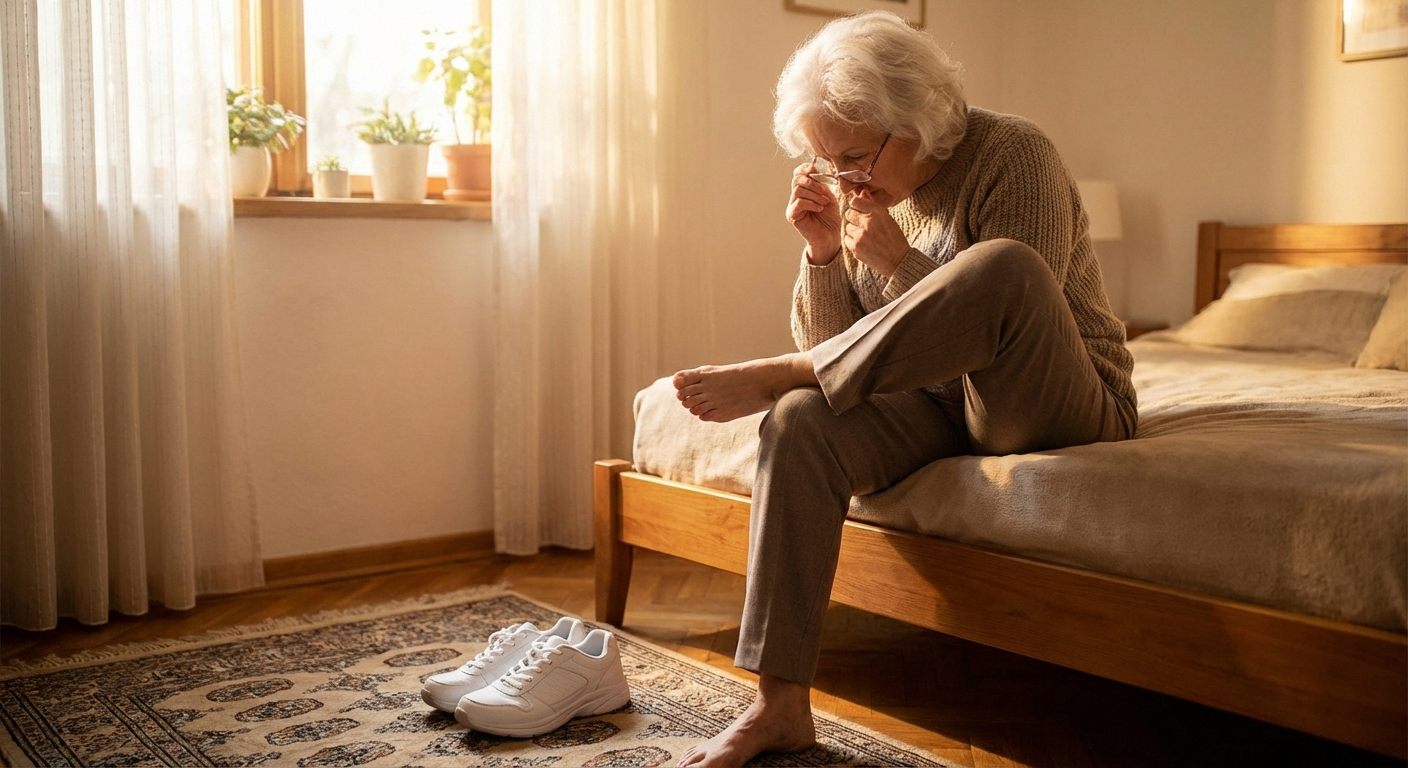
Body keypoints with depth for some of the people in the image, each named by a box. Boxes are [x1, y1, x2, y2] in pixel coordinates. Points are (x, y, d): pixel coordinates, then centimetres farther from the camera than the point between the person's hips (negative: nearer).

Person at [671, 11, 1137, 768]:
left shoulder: (1011, 155, -12)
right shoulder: (862, 193, 4)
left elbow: (1008, 302, -18)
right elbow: (834, 347, 4)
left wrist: (899, 264, -23)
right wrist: (822, 253, -12)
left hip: (1056, 407, -4)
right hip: (937, 405, 5)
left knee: (1001, 264, -35)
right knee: (802, 420, -26)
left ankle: (768, 375, -23)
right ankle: (780, 706, -24)